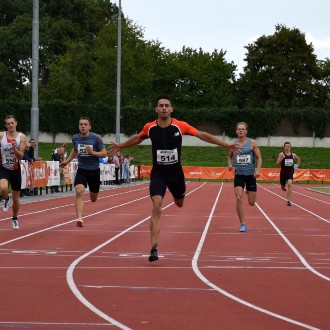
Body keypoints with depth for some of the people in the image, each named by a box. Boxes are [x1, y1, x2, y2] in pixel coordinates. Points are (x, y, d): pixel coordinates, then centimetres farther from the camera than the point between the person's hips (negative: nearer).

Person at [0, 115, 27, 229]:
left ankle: (15, 219, 35)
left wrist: (14, 148, -26)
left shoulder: (22, 137, -7)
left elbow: (21, 156, -10)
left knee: (16, 198, 11)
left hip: (16, 169, 1)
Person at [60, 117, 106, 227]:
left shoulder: (96, 138, -11)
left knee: (93, 198, 14)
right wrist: (67, 161, 21)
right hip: (81, 170, 1)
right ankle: (79, 218, -29)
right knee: (79, 192, -24)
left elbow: (104, 154, -9)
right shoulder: (75, 138, 0)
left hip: (94, 170, -1)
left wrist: (92, 152, -23)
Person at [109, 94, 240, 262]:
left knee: (179, 203, 23)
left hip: (175, 172, 1)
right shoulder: (150, 127, -8)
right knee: (156, 207, -18)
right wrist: (120, 146, 27)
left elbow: (202, 135, -5)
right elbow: (138, 138, 15)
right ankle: (154, 248, -18)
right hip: (157, 173, -1)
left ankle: (179, 195, 65)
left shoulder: (180, 126, -12)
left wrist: (226, 145, -4)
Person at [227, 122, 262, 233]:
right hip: (239, 174, 0)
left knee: (251, 203, 5)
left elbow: (259, 157, 0)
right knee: (239, 199, -15)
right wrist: (230, 164, -3)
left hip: (251, 174, 0)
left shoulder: (252, 143, -4)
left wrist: (258, 170, -14)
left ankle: (249, 192, 44)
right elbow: (230, 156, 17)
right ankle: (242, 224, -5)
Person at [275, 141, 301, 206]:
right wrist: (281, 158, -25)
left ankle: (288, 201, -23)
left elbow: (298, 159, 24)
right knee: (283, 188, 13)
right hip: (283, 172, 0)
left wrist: (297, 166, 14)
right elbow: (277, 164, -10)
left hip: (290, 172, 0)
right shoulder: (281, 154, -6)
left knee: (289, 184, -24)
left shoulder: (293, 155, 1)